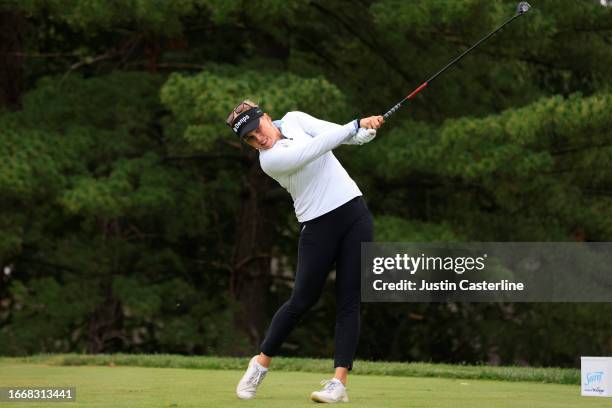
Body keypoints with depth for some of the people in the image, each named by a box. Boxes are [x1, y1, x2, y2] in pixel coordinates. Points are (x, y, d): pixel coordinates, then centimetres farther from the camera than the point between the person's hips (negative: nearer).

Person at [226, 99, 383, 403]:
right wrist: (357, 124, -26)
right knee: (302, 299, 0)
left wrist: (368, 130, -21)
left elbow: (343, 135, -1)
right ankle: (261, 363, 23)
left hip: (354, 213, 4)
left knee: (349, 301, -5)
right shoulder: (270, 160, -14)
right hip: (318, 226, -4)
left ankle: (339, 382, -8)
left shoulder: (293, 119, 5)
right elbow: (316, 148, -25)